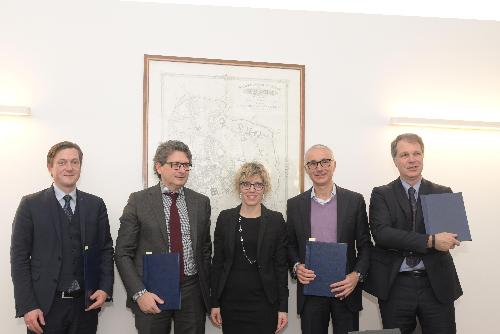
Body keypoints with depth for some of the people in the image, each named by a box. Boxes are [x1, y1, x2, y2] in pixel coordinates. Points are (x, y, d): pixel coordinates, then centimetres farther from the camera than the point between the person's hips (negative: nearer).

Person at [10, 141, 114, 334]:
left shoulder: (95, 205, 6)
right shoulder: (31, 204, -1)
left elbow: (106, 249, 9)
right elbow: (19, 257, -3)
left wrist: (105, 289, -4)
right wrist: (27, 306, -9)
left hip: (86, 304, 2)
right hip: (45, 305, -2)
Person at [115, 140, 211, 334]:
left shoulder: (201, 202, 6)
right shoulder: (139, 201, -3)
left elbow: (205, 249, 12)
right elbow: (123, 253, -4)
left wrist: (207, 291, 8)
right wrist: (139, 293, -13)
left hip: (192, 292, 3)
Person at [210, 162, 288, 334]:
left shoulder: (276, 220, 1)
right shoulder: (225, 218, 4)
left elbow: (281, 266, 1)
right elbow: (217, 263, 5)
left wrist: (283, 307, -2)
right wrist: (215, 303, 2)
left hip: (264, 304, -1)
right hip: (230, 302, 1)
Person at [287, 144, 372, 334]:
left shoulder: (355, 200, 1)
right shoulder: (295, 205, 5)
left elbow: (365, 245, 2)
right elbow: (290, 245, 11)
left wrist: (357, 275, -12)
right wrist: (296, 267, -8)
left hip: (346, 289, -1)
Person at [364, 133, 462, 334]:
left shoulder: (443, 194, 6)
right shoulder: (381, 195, 0)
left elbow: (451, 233, -2)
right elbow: (381, 233, -15)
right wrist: (430, 241, -23)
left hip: (437, 285, 1)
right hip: (395, 285, -1)